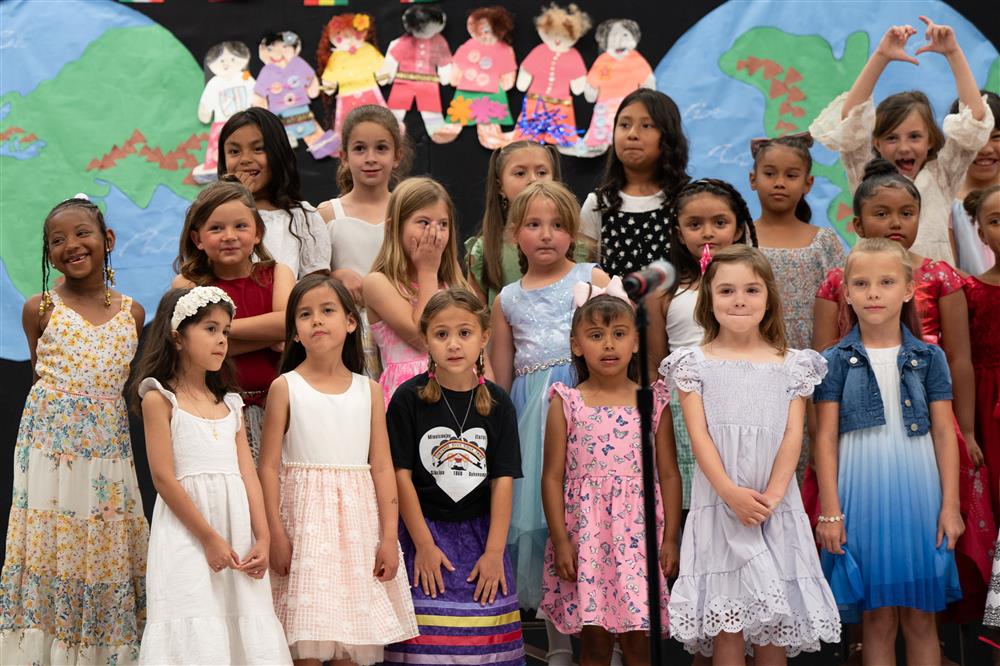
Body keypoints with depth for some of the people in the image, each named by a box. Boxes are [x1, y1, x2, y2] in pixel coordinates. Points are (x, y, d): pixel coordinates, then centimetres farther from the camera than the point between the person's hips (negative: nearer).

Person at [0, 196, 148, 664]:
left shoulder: (131, 312, 7)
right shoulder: (41, 309, 2)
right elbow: (41, 377, 9)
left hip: (109, 453, 2)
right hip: (50, 446, -2)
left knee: (107, 553, 3)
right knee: (48, 554, -2)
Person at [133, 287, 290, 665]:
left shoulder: (229, 404, 16)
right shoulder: (159, 399, -1)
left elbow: (248, 475, 10)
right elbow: (164, 478, -9)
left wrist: (263, 538, -1)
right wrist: (209, 537, -12)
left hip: (238, 526, 5)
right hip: (187, 530, -5)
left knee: (244, 631, 2)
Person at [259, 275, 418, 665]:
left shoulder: (369, 391, 7)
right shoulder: (285, 388, 0)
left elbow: (382, 466, 5)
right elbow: (270, 465, -1)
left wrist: (389, 536, -1)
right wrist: (275, 534, -7)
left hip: (358, 519, 2)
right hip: (305, 517, -2)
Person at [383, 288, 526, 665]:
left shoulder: (497, 403, 1)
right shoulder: (409, 398, -5)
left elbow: (503, 480, -1)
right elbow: (401, 475, -6)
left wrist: (494, 551, -7)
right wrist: (424, 545, -10)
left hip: (481, 534, 2)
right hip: (424, 531, -2)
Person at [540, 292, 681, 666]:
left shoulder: (653, 402, 6)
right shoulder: (567, 404, 2)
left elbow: (669, 474, 6)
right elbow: (553, 476, 0)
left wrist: (671, 538, 1)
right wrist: (560, 540, -6)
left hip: (638, 533, 1)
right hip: (585, 535, -1)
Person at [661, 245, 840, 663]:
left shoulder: (792, 366, 8)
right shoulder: (695, 363, 4)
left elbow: (793, 436, 1)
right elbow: (699, 435, -4)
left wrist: (771, 496, -13)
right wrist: (730, 492, -16)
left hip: (776, 505, 2)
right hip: (719, 502, -1)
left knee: (774, 625, 3)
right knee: (728, 625, -3)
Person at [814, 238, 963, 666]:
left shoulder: (928, 358, 5)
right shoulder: (835, 361, 2)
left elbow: (944, 433, 4)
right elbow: (826, 438, 1)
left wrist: (950, 505, -1)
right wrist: (830, 511, -3)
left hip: (917, 490, 1)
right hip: (862, 494, -1)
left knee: (921, 617, 5)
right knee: (877, 618, 4)